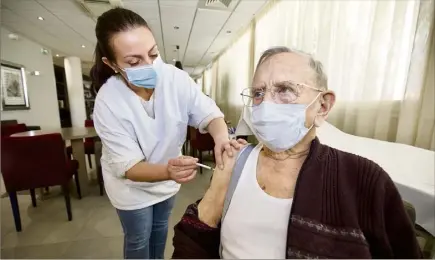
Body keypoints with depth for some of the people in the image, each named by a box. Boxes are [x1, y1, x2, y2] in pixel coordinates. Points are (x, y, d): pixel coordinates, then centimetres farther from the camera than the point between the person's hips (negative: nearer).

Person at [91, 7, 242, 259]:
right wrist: (168, 171, -49)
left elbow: (207, 112, -22)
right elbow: (127, 166, -29)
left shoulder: (176, 78, -23)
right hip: (131, 185, -3)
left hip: (168, 176, 4)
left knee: (160, 229, 29)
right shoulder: (108, 102, -28)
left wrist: (221, 136, -45)